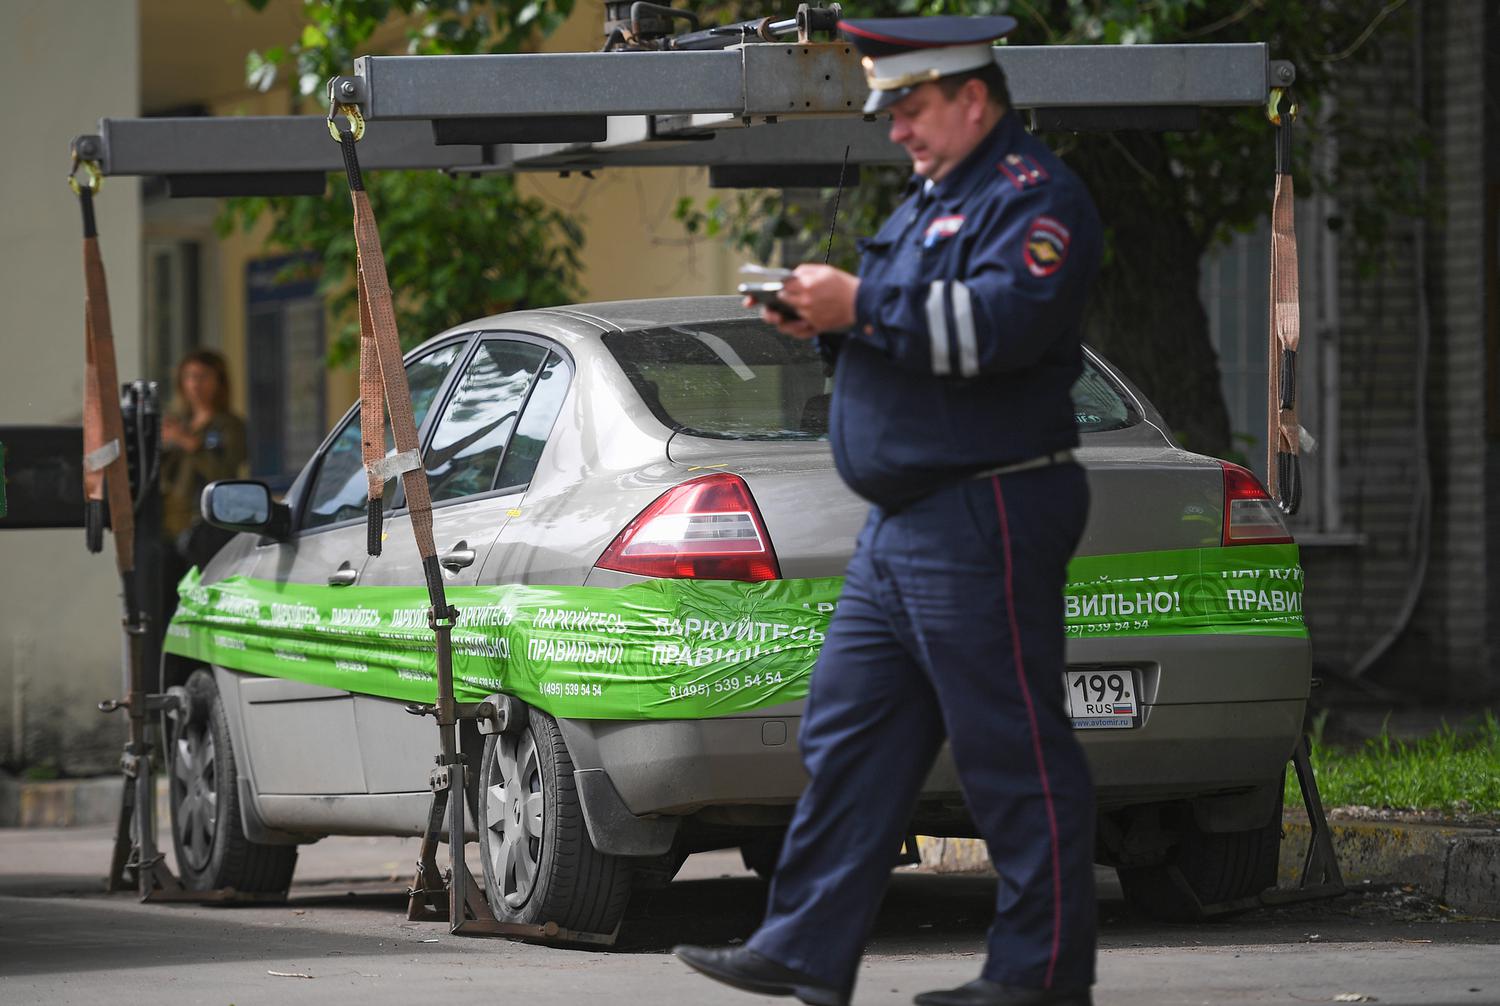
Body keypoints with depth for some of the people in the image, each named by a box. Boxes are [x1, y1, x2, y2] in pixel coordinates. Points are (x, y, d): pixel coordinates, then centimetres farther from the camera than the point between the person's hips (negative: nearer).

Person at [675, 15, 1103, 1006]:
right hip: (904, 519, 10)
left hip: (987, 519, -10)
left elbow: (1001, 323, -25)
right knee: (850, 731, 9)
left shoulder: (1033, 196, -11)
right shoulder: (934, 197, 21)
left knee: (1015, 753, -4)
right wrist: (826, 319, 5)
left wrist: (862, 307, -20)